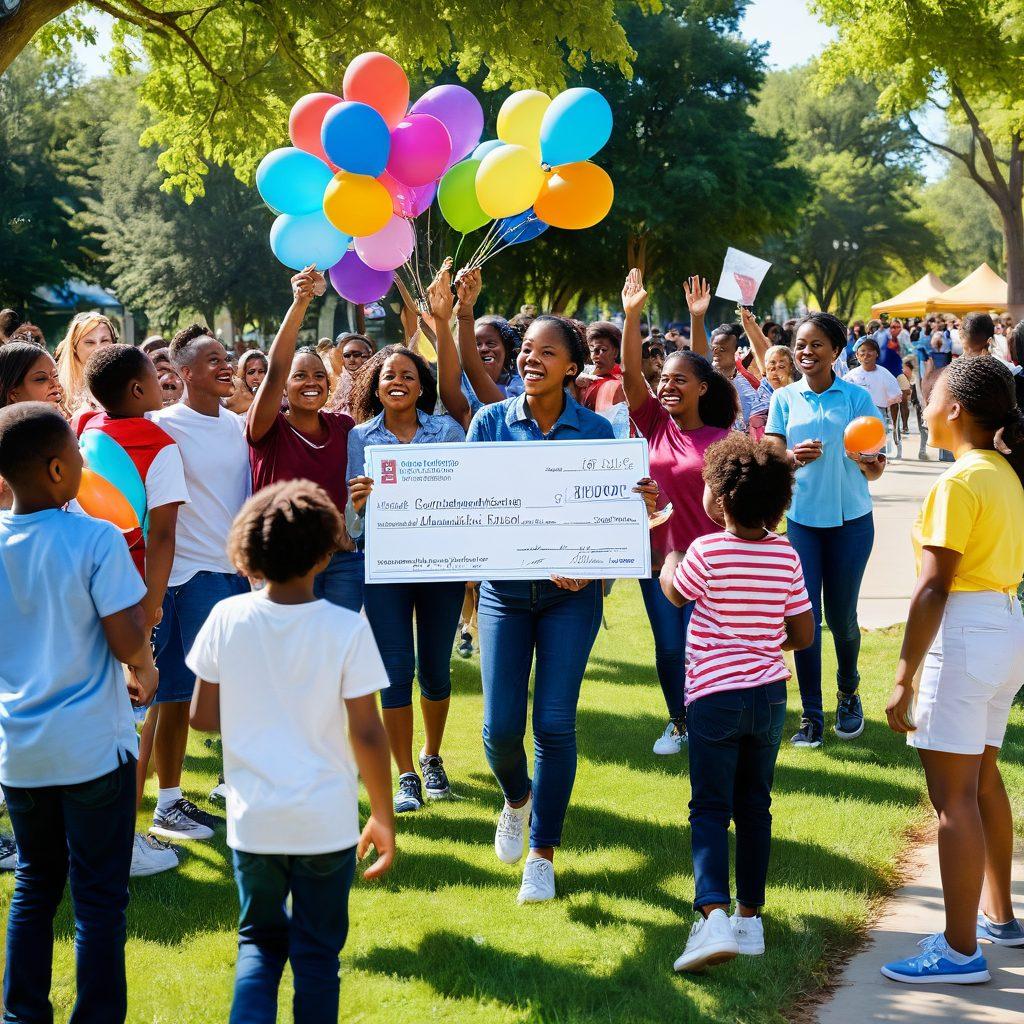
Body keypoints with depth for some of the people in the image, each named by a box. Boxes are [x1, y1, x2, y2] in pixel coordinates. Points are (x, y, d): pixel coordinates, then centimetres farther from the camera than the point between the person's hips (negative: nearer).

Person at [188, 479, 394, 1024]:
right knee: (317, 952, 14)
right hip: (326, 822, -2)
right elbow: (367, 736, -11)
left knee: (260, 941, 19)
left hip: (252, 819, 2)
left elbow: (201, 716, 1)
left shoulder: (227, 618, -6)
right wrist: (383, 818, 1)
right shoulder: (347, 628, -13)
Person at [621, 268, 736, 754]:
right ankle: (677, 723, 28)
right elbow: (630, 372, -12)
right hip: (658, 556, 3)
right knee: (668, 648, 10)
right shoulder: (655, 424, 0)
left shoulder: (722, 440, -6)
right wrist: (631, 315, -22)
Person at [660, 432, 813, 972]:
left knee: (710, 809, -2)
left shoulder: (707, 552, -14)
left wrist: (670, 549, 24)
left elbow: (673, 592, 7)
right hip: (769, 694, 4)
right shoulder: (786, 556, -1)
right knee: (754, 807, 15)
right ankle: (750, 918, 20)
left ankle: (713, 915, -20)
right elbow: (803, 635, 3)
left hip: (715, 696, -4)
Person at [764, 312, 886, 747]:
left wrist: (869, 462, -27)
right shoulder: (784, 399, 2)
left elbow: (875, 471, -3)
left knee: (841, 616, 7)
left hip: (850, 520, -1)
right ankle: (811, 715, 4)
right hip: (801, 518, 1)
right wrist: (795, 457, -25)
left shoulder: (856, 397, -4)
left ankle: (848, 694, 33)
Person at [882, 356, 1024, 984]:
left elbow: (934, 588, -20)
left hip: (964, 633, -10)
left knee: (953, 795, -5)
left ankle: (961, 951, -1)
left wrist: (905, 678, -18)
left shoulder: (960, 483, -17)